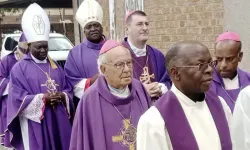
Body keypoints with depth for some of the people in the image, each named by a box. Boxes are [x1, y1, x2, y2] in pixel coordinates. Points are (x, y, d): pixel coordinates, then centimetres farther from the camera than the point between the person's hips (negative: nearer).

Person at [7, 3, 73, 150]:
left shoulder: (56, 66, 14)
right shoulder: (19, 68, -1)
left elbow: (68, 90, 14)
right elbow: (18, 97, -8)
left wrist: (62, 97, -10)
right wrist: (43, 98, -18)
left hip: (58, 121, 5)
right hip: (35, 124, -4)